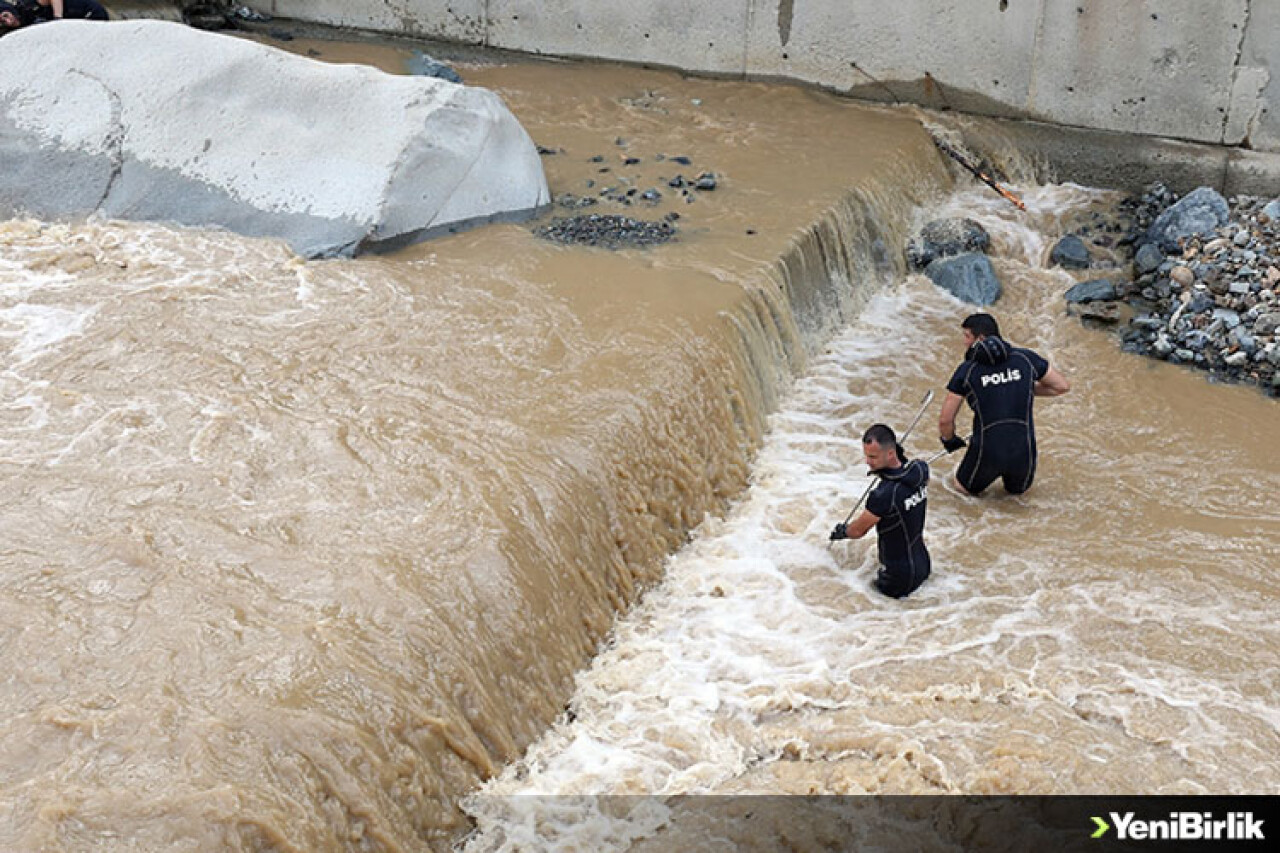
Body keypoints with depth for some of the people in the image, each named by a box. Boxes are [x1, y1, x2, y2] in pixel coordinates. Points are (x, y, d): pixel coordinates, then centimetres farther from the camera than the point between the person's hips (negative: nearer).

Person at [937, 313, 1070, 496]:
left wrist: (949, 440, 20)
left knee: (966, 486, 31)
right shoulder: (1026, 357, -1)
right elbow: (1063, 386, 9)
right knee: (1017, 489, 35)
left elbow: (945, 420, -2)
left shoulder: (966, 371, -5)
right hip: (1023, 452, 2)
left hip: (987, 452, -2)